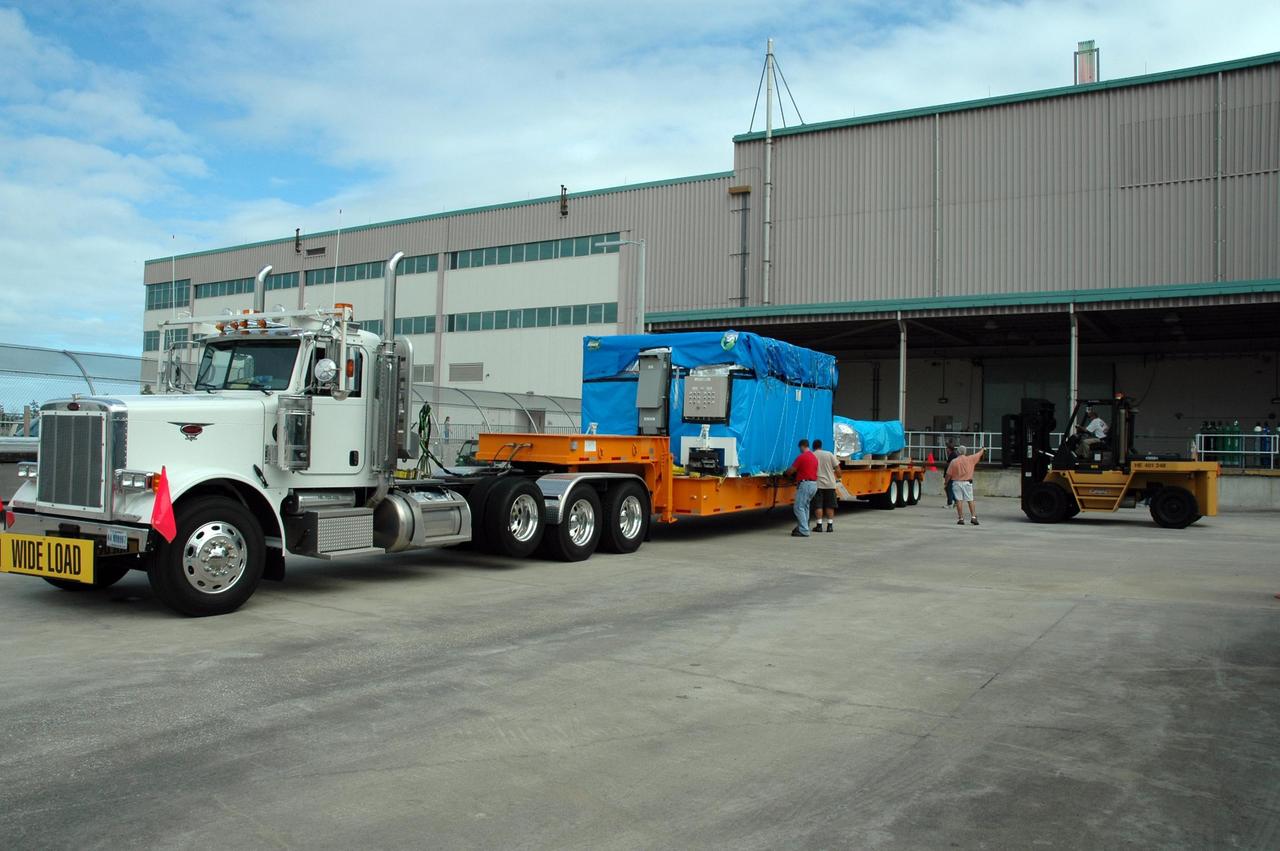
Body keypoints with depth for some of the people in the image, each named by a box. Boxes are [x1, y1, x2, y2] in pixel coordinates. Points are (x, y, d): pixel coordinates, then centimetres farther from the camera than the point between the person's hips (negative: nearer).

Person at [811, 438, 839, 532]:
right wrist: (838, 477, 19)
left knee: (818, 505, 3)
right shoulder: (829, 454, 3)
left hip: (817, 484, -2)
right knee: (829, 506, 9)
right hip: (830, 484, 2)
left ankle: (819, 525, 0)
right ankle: (830, 525, 9)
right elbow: (837, 468, 2)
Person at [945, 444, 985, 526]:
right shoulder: (970, 459, -2)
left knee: (959, 500, -1)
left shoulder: (954, 462, -5)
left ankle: (961, 518, -2)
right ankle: (973, 517, 0)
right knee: (970, 500, 6)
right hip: (967, 482, 1)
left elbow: (949, 474, -4)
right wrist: (982, 449, 38)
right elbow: (978, 454, 18)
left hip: (957, 482, -1)